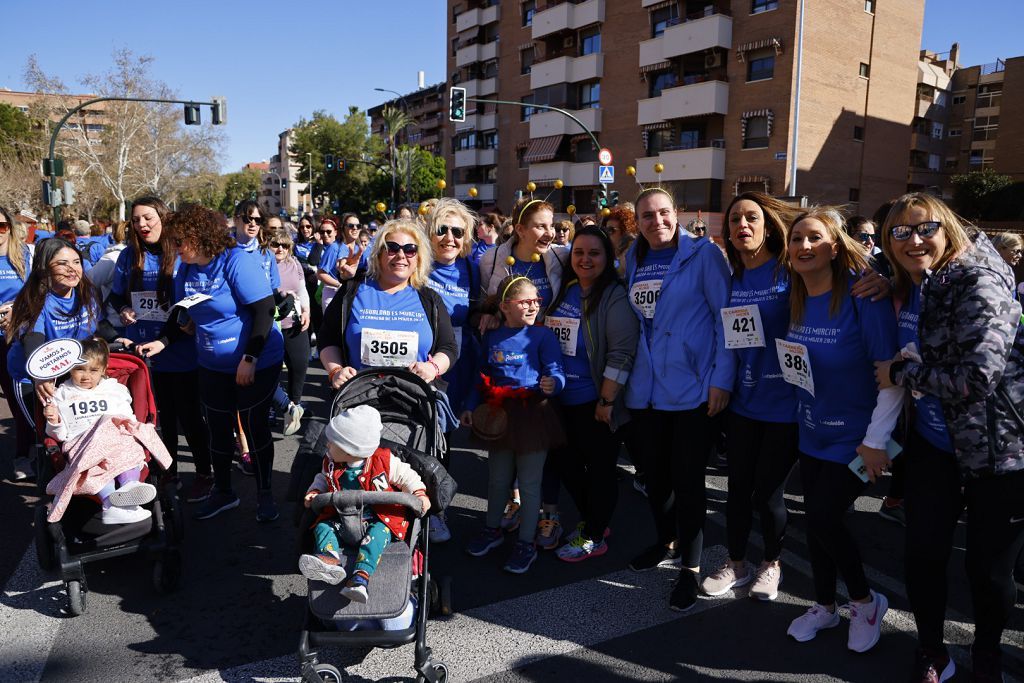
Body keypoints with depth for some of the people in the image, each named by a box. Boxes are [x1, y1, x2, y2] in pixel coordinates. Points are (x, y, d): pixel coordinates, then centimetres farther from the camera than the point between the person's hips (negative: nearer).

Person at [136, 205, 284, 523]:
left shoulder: (237, 261, -18)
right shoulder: (186, 270, 4)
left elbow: (264, 310, -22)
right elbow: (184, 314, 14)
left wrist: (249, 359, -24)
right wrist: (163, 342, -3)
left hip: (257, 363, -6)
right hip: (213, 365, 7)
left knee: (255, 427, 4)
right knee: (218, 428, 14)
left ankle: (264, 493, 22)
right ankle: (223, 491, 33)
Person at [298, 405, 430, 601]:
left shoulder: (383, 460, -10)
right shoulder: (331, 463, 2)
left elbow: (406, 476, -1)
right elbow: (323, 480, 22)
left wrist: (420, 494, -15)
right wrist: (314, 492, 2)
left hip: (380, 518, -4)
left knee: (378, 532, -33)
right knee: (322, 526, -17)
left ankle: (361, 576, -48)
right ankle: (330, 558, -45)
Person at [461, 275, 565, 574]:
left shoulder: (543, 335, -6)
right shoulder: (492, 337, 7)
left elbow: (556, 371, -11)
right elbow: (483, 376, 15)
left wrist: (553, 383, -33)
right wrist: (471, 407, 11)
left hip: (532, 414, -4)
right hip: (499, 415, 4)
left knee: (529, 482, 5)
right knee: (497, 479, 18)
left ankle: (526, 542, 20)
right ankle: (492, 529, 40)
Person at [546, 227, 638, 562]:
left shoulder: (615, 297, -13)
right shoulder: (564, 291, 9)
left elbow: (621, 353, -18)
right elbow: (545, 337, 20)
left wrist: (607, 401, -18)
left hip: (594, 403, -7)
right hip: (561, 399, 8)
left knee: (599, 468, 6)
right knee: (567, 462, 17)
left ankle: (594, 537, 23)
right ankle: (590, 520, 38)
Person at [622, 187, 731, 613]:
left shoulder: (703, 254, -6)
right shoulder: (632, 260, 10)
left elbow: (726, 317, -8)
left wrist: (722, 378, -13)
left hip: (691, 387, -5)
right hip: (646, 388, 5)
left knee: (687, 479, 1)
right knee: (654, 474, 15)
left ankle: (691, 567, 18)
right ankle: (666, 542, 38)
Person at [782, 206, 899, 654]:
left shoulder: (863, 296, -20)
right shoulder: (795, 301, -2)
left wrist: (876, 440, -20)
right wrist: (805, 411, 10)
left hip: (855, 437, -6)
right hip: (812, 432, 6)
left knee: (823, 518, -5)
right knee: (817, 520, 13)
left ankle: (866, 601, 23)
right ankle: (824, 606, 34)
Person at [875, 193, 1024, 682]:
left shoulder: (979, 283, -18)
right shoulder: (907, 289, 3)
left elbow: (975, 378, -28)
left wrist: (899, 374, -16)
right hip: (933, 443, 6)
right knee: (923, 555, 7)